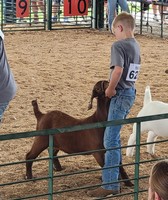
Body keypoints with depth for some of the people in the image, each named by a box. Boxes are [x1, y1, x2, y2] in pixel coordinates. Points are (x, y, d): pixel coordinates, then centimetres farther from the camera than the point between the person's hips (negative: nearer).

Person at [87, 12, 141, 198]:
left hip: (120, 95, -9)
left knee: (111, 139, -6)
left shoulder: (118, 46, -16)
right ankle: (115, 172, 33)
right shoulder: (136, 46, 11)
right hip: (130, 92, 9)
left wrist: (110, 89, -15)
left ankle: (110, 184, -6)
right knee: (114, 136, 22)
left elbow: (118, 70, -29)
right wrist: (114, 87, 6)